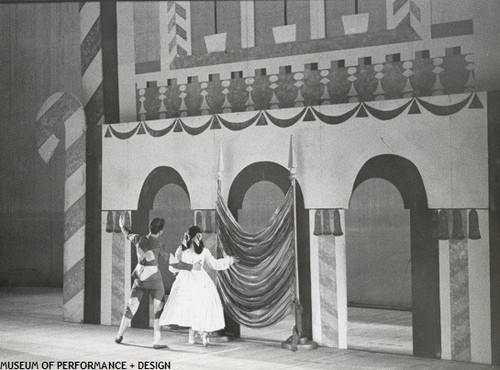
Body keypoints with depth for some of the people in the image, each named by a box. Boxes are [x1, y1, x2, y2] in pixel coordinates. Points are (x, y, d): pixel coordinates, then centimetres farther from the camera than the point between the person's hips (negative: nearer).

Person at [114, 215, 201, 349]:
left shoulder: (139, 239, -5)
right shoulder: (158, 245, -19)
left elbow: (128, 235, 18)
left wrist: (122, 226, 40)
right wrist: (191, 267, -6)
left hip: (140, 278, 5)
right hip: (154, 280, -5)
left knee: (131, 307, 18)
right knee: (159, 311, 5)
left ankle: (119, 335, 25)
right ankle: (156, 342, -1)